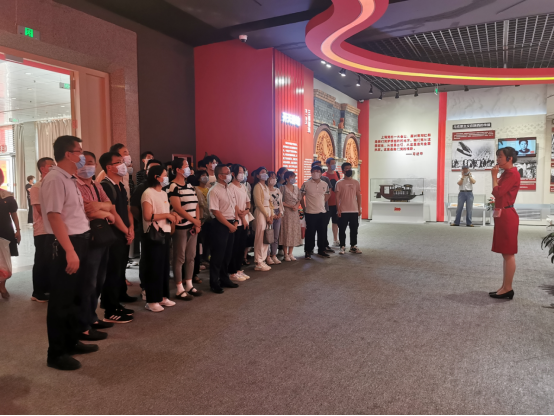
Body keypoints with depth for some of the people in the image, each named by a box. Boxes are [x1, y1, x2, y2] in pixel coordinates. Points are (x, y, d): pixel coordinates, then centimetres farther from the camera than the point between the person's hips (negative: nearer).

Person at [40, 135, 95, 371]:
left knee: (74, 297, 19)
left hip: (80, 242, 10)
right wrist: (70, 251, -26)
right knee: (61, 301, 1)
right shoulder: (55, 179, -16)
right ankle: (56, 354, 15)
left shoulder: (70, 179, 13)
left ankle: (71, 343, 33)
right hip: (64, 246, -10)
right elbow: (54, 216, -23)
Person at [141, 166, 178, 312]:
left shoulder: (164, 193, 15)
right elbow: (148, 216, -21)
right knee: (154, 268, -2)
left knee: (164, 266, 12)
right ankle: (151, 301, 7)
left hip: (165, 234, 8)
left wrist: (172, 216, 2)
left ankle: (162, 297, 23)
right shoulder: (148, 193, -12)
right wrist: (167, 215, -16)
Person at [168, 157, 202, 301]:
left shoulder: (190, 186, 15)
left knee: (191, 257, 13)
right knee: (179, 258, 0)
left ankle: (189, 285, 24)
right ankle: (180, 289, 8)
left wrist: (197, 223, 0)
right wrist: (195, 221, -13)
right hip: (180, 227, -8)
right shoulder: (173, 186, -10)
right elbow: (177, 208, -17)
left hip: (193, 227, 8)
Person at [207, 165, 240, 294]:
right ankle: (214, 283, 12)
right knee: (218, 255, 0)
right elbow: (216, 212, -17)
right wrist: (229, 225, -15)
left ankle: (224, 279, 29)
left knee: (228, 254, 16)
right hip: (220, 225, -8)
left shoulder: (229, 189, 12)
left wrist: (235, 222, 4)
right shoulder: (214, 191, -13)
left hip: (231, 225, 8)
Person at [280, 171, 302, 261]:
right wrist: (290, 206, -16)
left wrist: (297, 206, -8)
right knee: (286, 231, -3)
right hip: (286, 212, -5)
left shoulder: (296, 188, 12)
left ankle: (290, 253, 15)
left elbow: (299, 200, 12)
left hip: (295, 212, 5)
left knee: (294, 231, 5)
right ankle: (286, 254, 5)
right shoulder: (283, 188, -5)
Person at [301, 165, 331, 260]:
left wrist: (322, 203, 12)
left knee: (322, 232, 10)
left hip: (322, 213, 4)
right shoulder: (306, 184, -4)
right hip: (310, 213, -3)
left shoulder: (325, 184, 6)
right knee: (310, 233, 2)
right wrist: (304, 208, 1)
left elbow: (327, 195, 21)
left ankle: (321, 250, 23)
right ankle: (308, 251, 13)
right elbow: (301, 197, 1)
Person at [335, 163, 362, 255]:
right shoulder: (339, 183, -1)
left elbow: (359, 196, 10)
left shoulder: (356, 182, 7)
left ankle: (353, 246, 19)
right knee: (342, 230, 2)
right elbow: (337, 197, -2)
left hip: (354, 210, 3)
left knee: (354, 229, 8)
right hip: (343, 211, -3)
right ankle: (342, 247, 11)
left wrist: (359, 208, 5)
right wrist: (338, 209, -8)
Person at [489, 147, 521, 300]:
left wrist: (494, 176, -10)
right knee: (506, 253, 12)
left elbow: (497, 193, -18)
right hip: (503, 215, 11)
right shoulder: (506, 173, 17)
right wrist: (497, 177, 10)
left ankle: (508, 289, 2)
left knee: (508, 254, -5)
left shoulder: (512, 174, -13)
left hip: (507, 216, -11)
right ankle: (506, 287, 19)